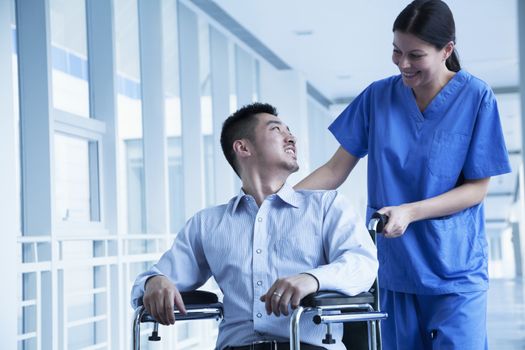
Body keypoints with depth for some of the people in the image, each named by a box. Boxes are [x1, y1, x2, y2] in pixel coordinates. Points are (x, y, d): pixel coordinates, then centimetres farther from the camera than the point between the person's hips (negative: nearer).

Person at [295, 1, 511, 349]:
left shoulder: (476, 98, -6)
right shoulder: (378, 96, 2)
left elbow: (477, 188, -5)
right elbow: (335, 170, 3)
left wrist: (409, 212, -19)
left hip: (455, 271, -3)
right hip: (395, 268, 3)